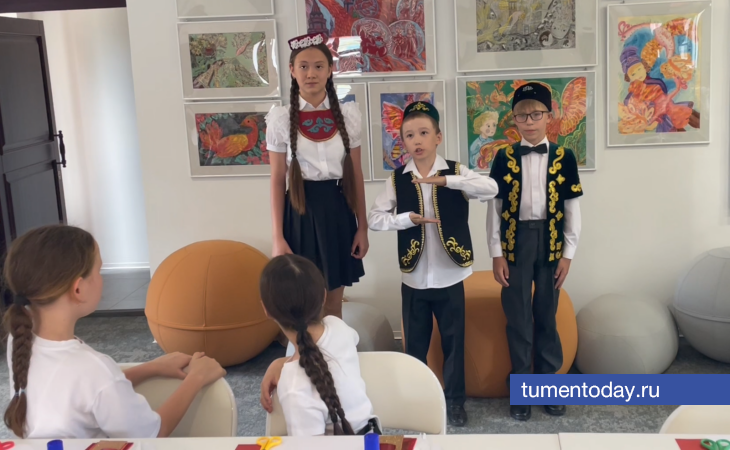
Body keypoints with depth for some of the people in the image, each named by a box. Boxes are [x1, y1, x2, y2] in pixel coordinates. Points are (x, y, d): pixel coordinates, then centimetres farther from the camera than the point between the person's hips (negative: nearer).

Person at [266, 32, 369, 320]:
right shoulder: (280, 118, -4)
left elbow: (356, 175, 5)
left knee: (334, 303, 12)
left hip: (338, 211, 2)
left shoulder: (349, 114, 1)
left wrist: (362, 227, 4)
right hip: (301, 212, -1)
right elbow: (277, 181, -3)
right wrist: (278, 237, -6)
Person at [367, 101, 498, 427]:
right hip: (414, 277, 1)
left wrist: (447, 180, -29)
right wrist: (407, 219, -18)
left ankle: (455, 400, 26)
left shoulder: (456, 172, -5)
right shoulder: (397, 180, -1)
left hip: (449, 276, -1)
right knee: (415, 342, 13)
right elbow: (374, 219, -4)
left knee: (453, 340, 10)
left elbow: (491, 189, -21)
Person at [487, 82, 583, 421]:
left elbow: (572, 209, 2)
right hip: (516, 242, 0)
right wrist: (496, 254, -4)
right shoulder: (505, 158, 1)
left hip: (550, 242, 0)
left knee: (547, 315, 11)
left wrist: (568, 254, -2)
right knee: (517, 317, 6)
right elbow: (494, 207, 0)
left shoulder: (563, 157, 1)